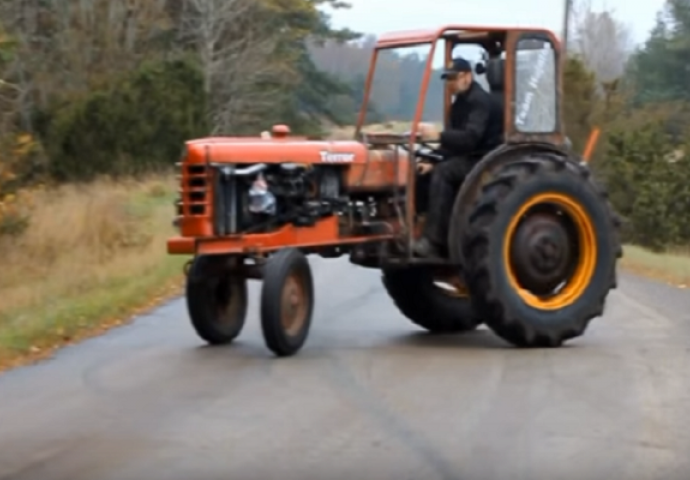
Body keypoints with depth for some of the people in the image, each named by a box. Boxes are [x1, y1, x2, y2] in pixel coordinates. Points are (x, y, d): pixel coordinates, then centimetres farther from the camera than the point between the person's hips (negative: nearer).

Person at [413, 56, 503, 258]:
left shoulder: (480, 101, -15)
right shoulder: (459, 104, 16)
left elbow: (470, 137, -29)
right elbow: (455, 142, 19)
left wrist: (439, 136, -38)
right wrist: (434, 163, 6)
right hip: (468, 160, 10)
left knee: (443, 173, -29)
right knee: (432, 174, -8)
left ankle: (433, 241, -34)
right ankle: (445, 240, -11)